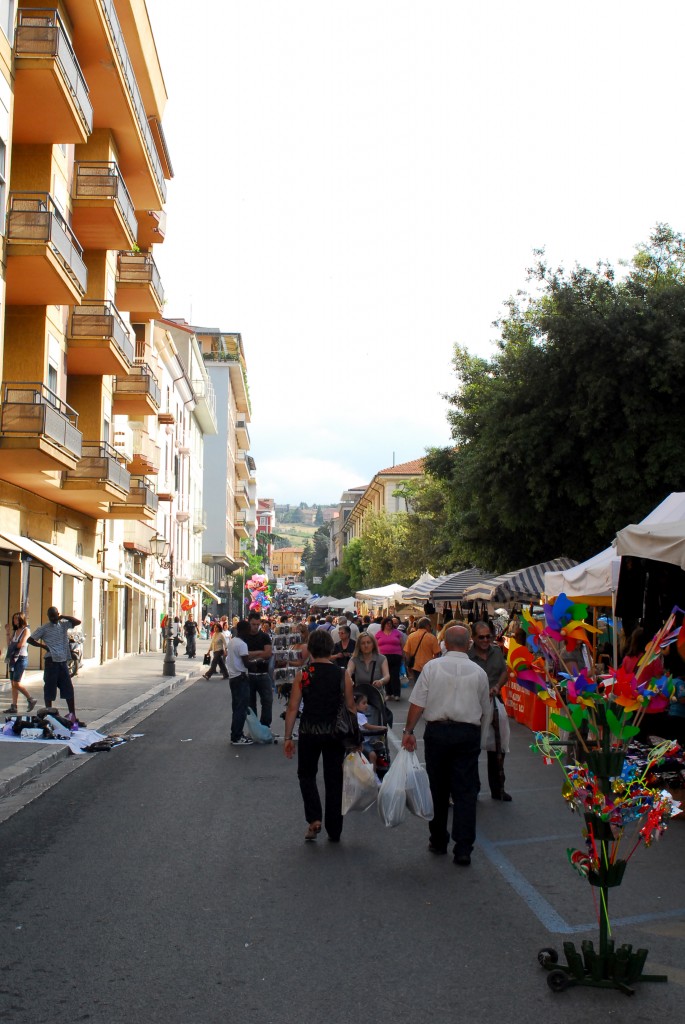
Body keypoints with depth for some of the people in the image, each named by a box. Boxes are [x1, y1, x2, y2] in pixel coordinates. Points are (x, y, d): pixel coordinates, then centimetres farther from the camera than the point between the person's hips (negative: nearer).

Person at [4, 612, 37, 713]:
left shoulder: (26, 630, -4)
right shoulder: (15, 631, 17)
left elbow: (21, 644, -14)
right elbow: (9, 645, 10)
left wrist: (13, 645, 3)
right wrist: (7, 633, 7)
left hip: (21, 659, -8)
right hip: (13, 659, 8)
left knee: (16, 684, -12)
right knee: (13, 684, 4)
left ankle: (31, 699, 2)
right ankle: (13, 706, 5)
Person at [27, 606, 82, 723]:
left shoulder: (64, 624, 10)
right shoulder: (44, 628, 0)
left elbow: (78, 622, -1)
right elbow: (30, 640, 1)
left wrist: (63, 617, -5)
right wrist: (43, 646, -7)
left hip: (63, 661, 3)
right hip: (51, 661, -3)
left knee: (68, 689, 5)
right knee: (49, 689, 2)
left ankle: (73, 715, 10)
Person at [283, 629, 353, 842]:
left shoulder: (302, 675, -6)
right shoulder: (342, 675, -3)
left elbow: (292, 707, -7)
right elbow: (351, 708, 0)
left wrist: (288, 737, 0)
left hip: (309, 732, -1)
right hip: (335, 733, 1)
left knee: (306, 775, 18)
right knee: (334, 779, 12)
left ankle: (314, 819, 0)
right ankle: (334, 831, 18)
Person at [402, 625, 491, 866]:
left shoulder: (432, 667, -3)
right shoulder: (478, 672, 2)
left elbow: (417, 703, -7)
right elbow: (486, 712, 11)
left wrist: (409, 731, 0)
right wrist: (480, 741, 20)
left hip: (437, 731, 0)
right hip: (468, 733, 0)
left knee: (438, 789, 13)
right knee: (465, 792, 3)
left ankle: (438, 841, 24)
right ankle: (463, 849, 0)